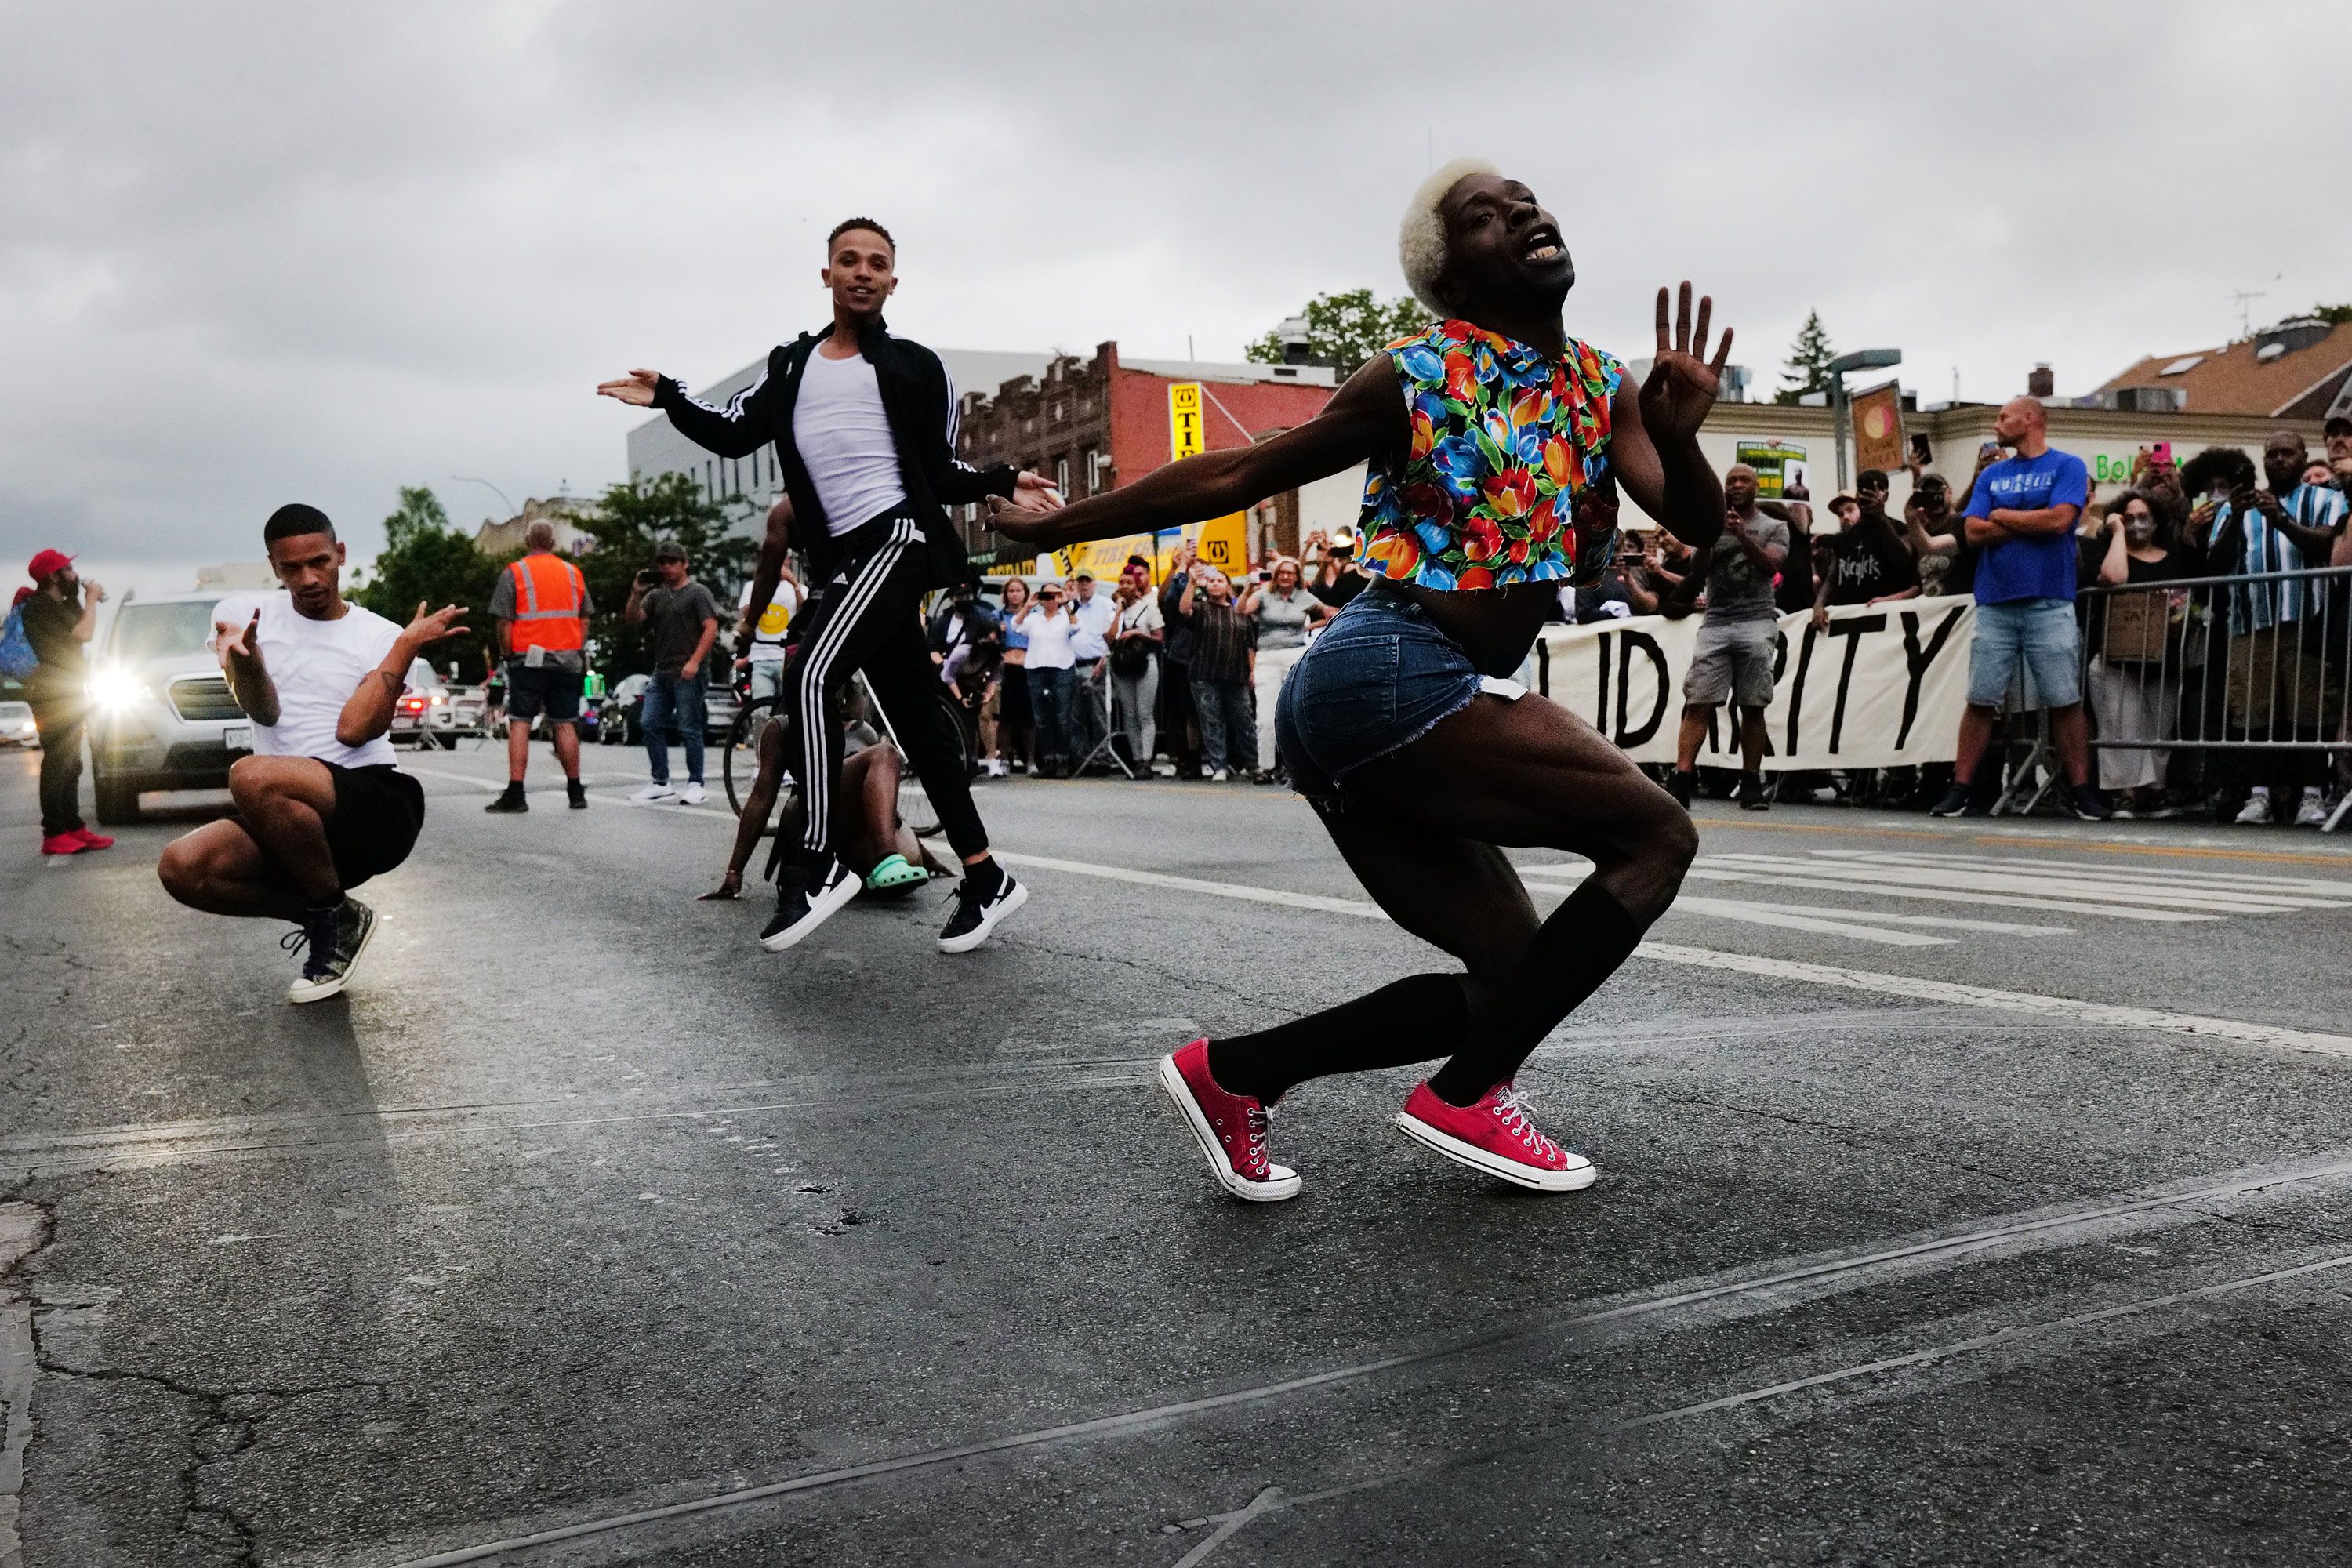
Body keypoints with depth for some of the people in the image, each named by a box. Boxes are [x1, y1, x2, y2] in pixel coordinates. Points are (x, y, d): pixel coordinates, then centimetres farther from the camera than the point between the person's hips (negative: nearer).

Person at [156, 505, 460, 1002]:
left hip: (380, 806, -4)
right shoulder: (242, 615, 10)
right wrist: (242, 658, -25)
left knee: (254, 777, -32)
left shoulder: (381, 637, 5)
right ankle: (336, 918, 0)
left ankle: (331, 912, -8)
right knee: (181, 866, -23)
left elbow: (352, 730, -9)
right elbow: (265, 713, -4)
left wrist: (408, 646, -14)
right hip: (296, 824, 4)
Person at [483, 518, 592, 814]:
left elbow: (504, 622, -6)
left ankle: (515, 793, -9)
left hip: (528, 659, -4)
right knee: (565, 725, 9)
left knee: (519, 724, -2)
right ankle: (576, 792, 13)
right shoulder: (573, 573, 10)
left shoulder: (514, 573, -3)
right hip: (567, 660, 4)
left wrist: (507, 654, 5)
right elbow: (584, 620, 13)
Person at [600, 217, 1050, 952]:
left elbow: (938, 472, 10)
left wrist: (1001, 484, -5)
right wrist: (667, 398, 0)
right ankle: (985, 880, 10)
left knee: (812, 675, -23)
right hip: (841, 558, 5)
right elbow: (733, 434, 13)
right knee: (916, 717, 5)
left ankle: (819, 863, -16)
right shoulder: (792, 366, 19)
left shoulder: (916, 367, 8)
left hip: (898, 538, -5)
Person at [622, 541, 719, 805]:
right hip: (661, 672, 7)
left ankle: (696, 784, 3)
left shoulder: (697, 593, -1)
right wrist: (637, 593, -5)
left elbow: (711, 628, -10)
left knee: (689, 729, -5)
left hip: (688, 674, -7)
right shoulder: (656, 595, 18)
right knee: (650, 724, 3)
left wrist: (694, 661, -18)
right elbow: (632, 620, 11)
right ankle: (661, 783, 9)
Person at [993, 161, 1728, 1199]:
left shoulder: (1601, 389, 13)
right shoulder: (1417, 378, -5)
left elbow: (1697, 526, 3)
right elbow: (1235, 475, 2)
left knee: (1513, 976, 9)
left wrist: (1677, 437, -19)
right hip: (1387, 676, -8)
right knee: (1656, 835, -10)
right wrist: (1054, 528, 6)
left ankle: (1233, 1071, 11)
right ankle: (1464, 1098, -5)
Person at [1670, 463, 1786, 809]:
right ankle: (1682, 781, -16)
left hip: (1756, 623, -1)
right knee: (1697, 703, -10)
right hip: (1715, 624, 1)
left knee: (1753, 707, -2)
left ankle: (1751, 784, 5)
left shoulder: (1774, 528, 11)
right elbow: (1696, 573, 5)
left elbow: (1771, 567, -6)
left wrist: (1742, 535, -18)